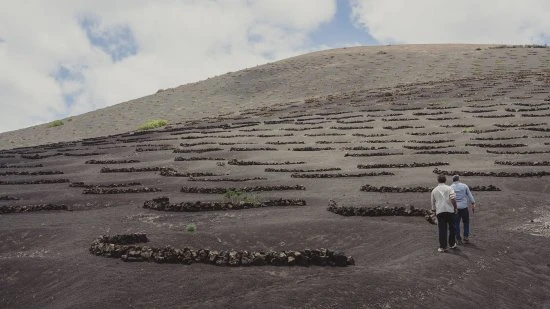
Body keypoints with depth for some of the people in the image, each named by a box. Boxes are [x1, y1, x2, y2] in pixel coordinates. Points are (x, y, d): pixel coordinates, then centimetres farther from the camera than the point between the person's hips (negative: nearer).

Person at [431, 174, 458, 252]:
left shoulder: (434, 190, 11)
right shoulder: (449, 188, 1)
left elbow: (433, 203, 16)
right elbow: (453, 199, -12)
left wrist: (434, 210, 28)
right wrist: (455, 208, 1)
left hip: (439, 211, 1)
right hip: (449, 210, -1)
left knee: (442, 229, 2)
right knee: (451, 228, 14)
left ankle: (443, 247, 1)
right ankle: (452, 244, 23)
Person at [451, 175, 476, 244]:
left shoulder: (450, 187, 2)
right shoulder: (464, 186, 3)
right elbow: (470, 195, 2)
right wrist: (473, 204, 6)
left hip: (455, 208, 0)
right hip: (464, 207, 0)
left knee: (456, 224, 6)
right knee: (466, 222, 16)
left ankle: (458, 239, 6)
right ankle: (466, 237, 10)